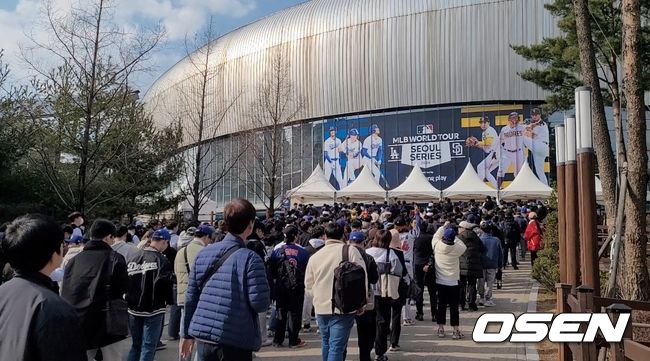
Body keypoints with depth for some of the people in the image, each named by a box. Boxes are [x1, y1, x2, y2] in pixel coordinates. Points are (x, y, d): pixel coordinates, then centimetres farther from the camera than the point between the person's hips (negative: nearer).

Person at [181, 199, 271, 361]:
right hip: (236, 341, -5)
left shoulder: (203, 253, 4)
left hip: (203, 336, 5)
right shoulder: (250, 259, -13)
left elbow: (191, 297, 8)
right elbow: (260, 303, -17)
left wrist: (188, 334, 17)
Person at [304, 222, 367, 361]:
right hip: (343, 308, -4)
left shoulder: (315, 256, 6)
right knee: (337, 346, -4)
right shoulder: (351, 251, -5)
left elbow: (309, 285, 13)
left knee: (326, 343, 20)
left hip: (321, 308, 4)